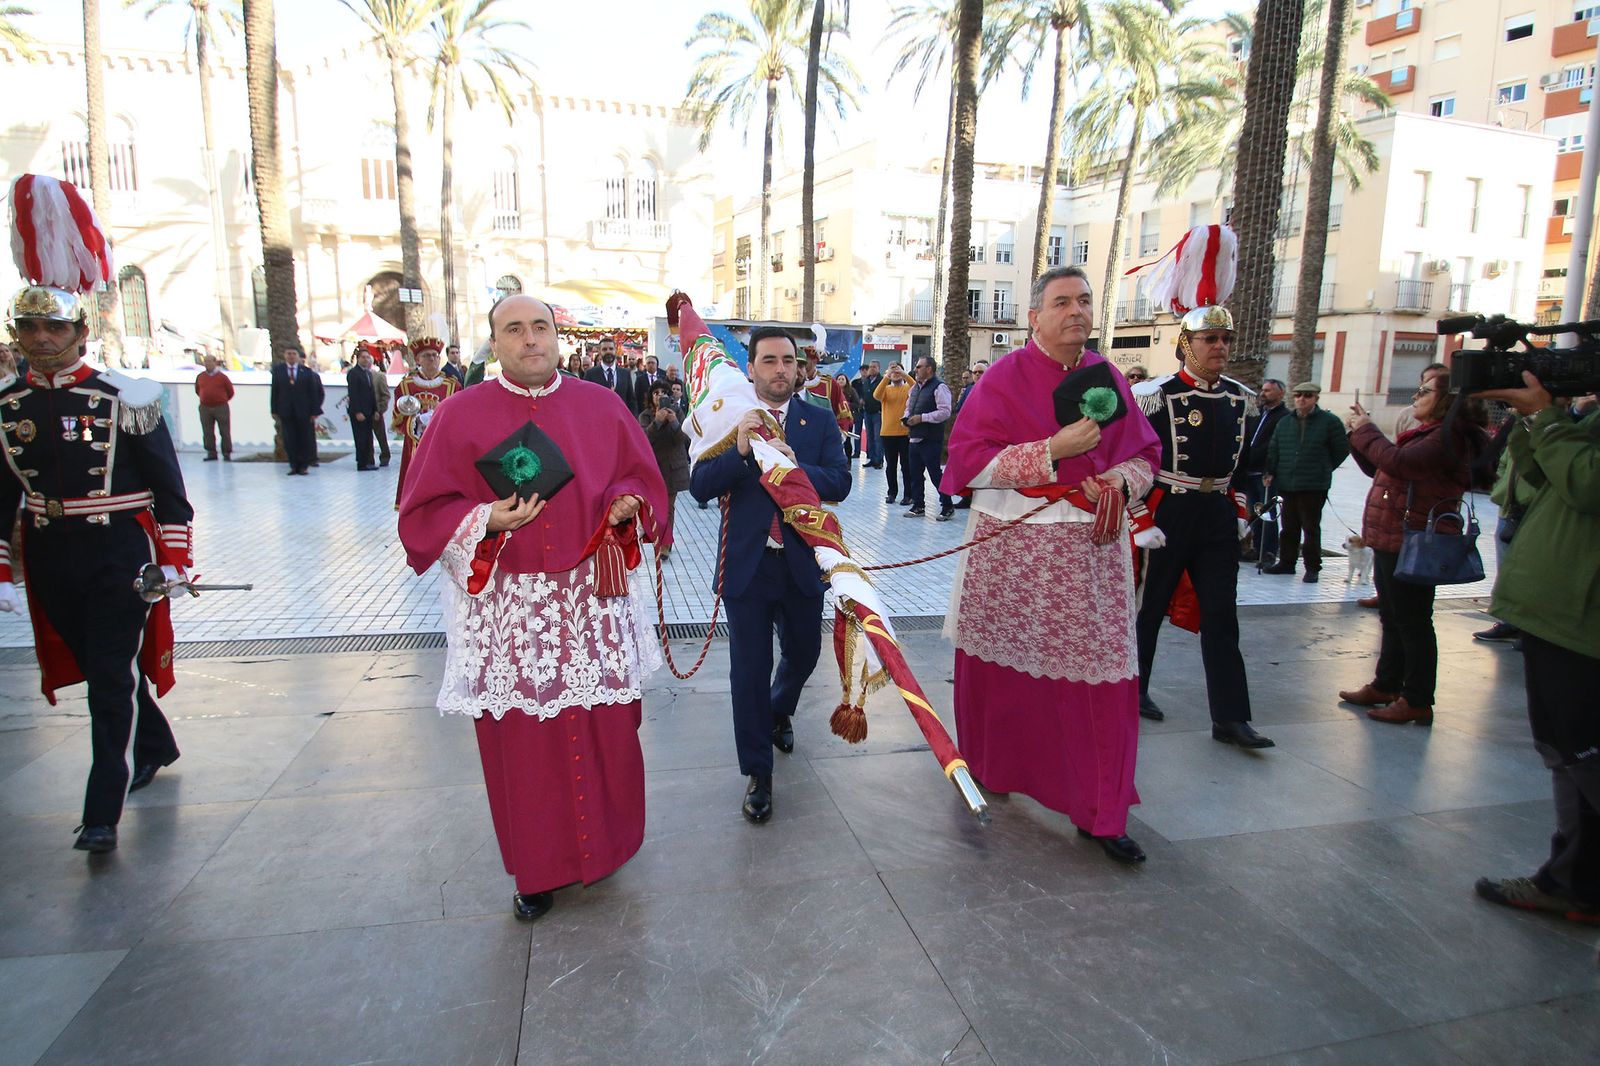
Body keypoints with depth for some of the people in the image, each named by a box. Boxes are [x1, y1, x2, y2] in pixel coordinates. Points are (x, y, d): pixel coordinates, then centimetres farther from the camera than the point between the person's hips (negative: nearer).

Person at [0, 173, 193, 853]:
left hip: (120, 555, -5)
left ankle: (103, 814, 3)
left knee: (114, 679, -3)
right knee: (101, 668, 18)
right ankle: (156, 748, 42)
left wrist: (175, 561, -9)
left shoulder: (124, 400, -8)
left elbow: (168, 487, -6)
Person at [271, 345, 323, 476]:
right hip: (286, 411, 1)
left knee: (305, 439, 4)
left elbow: (313, 392, 1)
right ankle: (294, 465, 9)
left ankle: (304, 465, 14)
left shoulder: (307, 371, 2)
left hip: (303, 411, -1)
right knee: (289, 440, 2)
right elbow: (274, 391, 6)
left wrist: (314, 411, -4)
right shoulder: (277, 370, 6)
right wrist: (274, 410, 1)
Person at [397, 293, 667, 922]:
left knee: (605, 727, 7)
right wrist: (487, 520, -18)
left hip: (594, 599, 2)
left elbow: (642, 480, 12)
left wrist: (626, 505, -10)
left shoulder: (601, 407, 7)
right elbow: (424, 513, 0)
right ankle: (536, 869, 26)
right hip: (506, 605, -1)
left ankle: (601, 846, 31)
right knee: (521, 740, 6)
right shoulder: (459, 414, 1)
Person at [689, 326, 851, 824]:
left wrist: (795, 468, -27)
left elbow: (839, 482, -10)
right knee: (749, 669, 5)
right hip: (746, 563, -2)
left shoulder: (820, 421, 2)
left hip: (802, 562, 2)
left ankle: (778, 711, 53)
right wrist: (739, 450, -26)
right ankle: (757, 773, 20)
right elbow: (700, 486, -11)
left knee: (803, 653, 19)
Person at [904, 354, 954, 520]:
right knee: (916, 474, 12)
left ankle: (948, 507, 5)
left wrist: (922, 418, -20)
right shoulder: (915, 388, 16)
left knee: (935, 473, -6)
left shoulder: (939, 387, -10)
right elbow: (908, 406, 29)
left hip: (931, 440, -8)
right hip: (915, 438, 8)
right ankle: (918, 506, 23)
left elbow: (945, 412, -18)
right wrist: (906, 418, 7)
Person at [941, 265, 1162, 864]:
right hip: (1012, 550, -3)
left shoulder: (1107, 378, 8)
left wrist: (1120, 482, -8)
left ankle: (1100, 814, 13)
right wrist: (1054, 450, -20)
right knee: (1001, 669, 10)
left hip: (1092, 548, 3)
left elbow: (1145, 453, 15)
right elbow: (967, 458, -12)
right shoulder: (1005, 378, -4)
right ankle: (988, 769, 35)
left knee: (1101, 674, 0)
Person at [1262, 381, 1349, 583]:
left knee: (1311, 528, 0)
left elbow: (1342, 449, 3)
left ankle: (1313, 568, 7)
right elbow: (1273, 449, 13)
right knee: (1289, 527, 12)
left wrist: (1323, 469, 6)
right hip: (1287, 485, 4)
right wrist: (1271, 472, 4)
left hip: (1314, 486, -4)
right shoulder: (1284, 423, 10)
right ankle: (1286, 562, 22)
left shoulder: (1329, 421, -2)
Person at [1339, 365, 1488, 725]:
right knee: (1393, 619, 18)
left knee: (1412, 623, -3)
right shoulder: (1426, 434, 18)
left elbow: (1399, 462, -27)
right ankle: (1386, 686, 30)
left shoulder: (1449, 436, -14)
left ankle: (1417, 702, 6)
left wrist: (1365, 432, -13)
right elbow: (1378, 468, 23)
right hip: (1391, 540, 10)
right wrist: (1361, 432, 11)